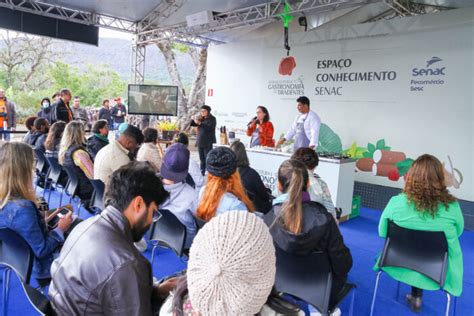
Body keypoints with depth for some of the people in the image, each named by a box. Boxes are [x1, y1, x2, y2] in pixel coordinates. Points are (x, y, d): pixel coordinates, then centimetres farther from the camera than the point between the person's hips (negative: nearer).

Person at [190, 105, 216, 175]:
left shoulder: (212, 119, -5)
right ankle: (202, 172, 19)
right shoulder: (201, 118, 12)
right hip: (200, 142, 6)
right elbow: (192, 124, 15)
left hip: (208, 142, -6)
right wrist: (195, 120, -6)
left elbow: (209, 128, -21)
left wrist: (200, 123, -25)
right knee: (202, 159, 12)